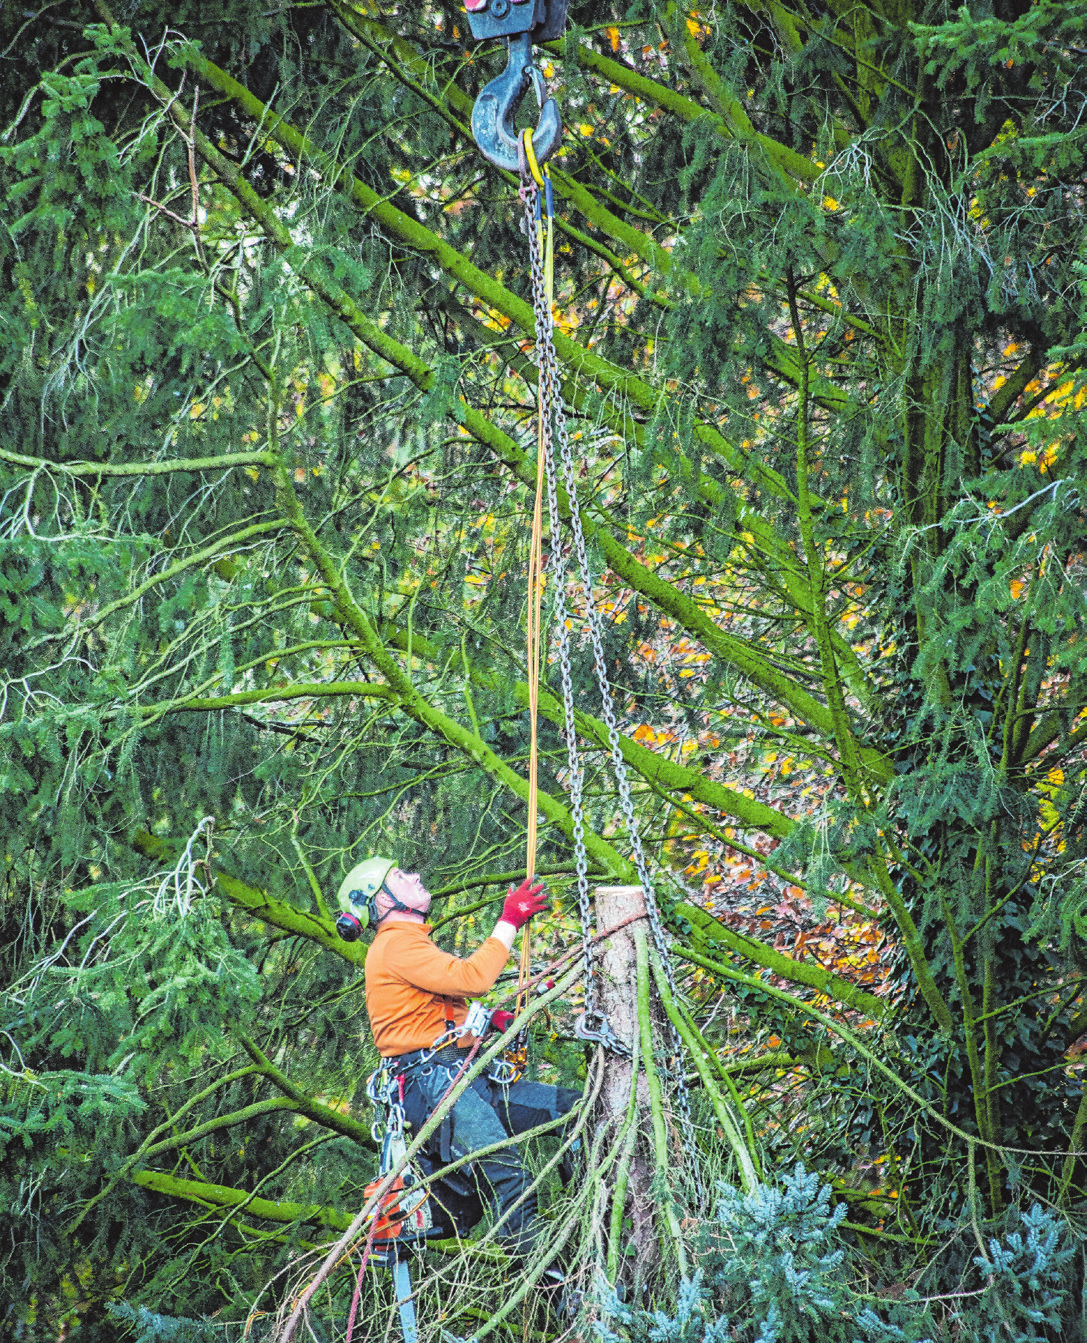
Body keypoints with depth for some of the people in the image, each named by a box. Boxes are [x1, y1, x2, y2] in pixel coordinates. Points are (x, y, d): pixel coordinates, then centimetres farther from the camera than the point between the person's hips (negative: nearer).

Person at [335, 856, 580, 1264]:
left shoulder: (409, 945, 28)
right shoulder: (397, 946, -6)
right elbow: (471, 978, -19)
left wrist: (488, 1019, 12)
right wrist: (509, 922, -10)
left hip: (465, 1078, 10)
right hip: (433, 1084, -10)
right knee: (511, 1181, -29)